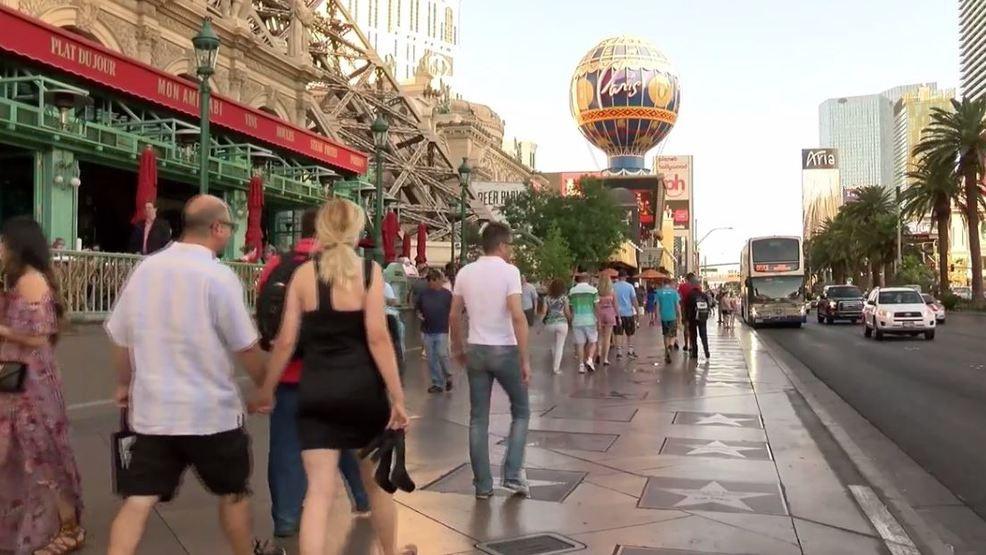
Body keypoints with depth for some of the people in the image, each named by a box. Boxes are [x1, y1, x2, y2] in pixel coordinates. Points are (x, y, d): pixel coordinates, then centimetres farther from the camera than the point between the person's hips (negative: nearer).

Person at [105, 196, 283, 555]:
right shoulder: (218, 276, -15)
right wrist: (265, 384, 8)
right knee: (233, 492, 17)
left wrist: (125, 383, 27)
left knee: (138, 500, 5)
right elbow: (246, 347, -11)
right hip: (210, 410, -4)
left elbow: (120, 337, 10)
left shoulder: (145, 269, 2)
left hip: (152, 408, 4)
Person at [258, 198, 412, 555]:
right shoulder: (369, 270, -5)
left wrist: (267, 388, 14)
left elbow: (287, 340, 1)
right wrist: (397, 397, -9)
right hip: (362, 388, -1)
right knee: (376, 481, 19)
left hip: (316, 391, 1)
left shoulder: (304, 273, 1)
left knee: (319, 490, 2)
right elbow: (377, 338, -13)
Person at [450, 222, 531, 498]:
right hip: (505, 350, -4)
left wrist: (458, 348, 22)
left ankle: (483, 485, 12)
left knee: (478, 419, 9)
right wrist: (525, 359, -15)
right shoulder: (509, 271, -10)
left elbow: (454, 316, 8)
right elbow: (517, 316, -18)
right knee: (521, 410, 15)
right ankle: (512, 474, 8)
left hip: (476, 350, 4)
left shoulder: (465, 272, 4)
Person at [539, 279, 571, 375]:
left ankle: (554, 363, 27)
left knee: (555, 342, 27)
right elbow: (567, 312, 2)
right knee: (560, 345, 4)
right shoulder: (564, 297, -2)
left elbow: (543, 312, 0)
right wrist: (570, 320, 19)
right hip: (562, 323, -3)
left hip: (549, 323, 3)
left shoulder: (547, 298, 3)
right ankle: (556, 368, 2)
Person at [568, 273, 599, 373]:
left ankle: (581, 365, 4)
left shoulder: (572, 291, 3)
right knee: (592, 342, 10)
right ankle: (590, 359, -10)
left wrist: (571, 320, 17)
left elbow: (571, 308, 7)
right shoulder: (593, 290, -3)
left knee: (580, 344, 6)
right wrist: (599, 321, 1)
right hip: (590, 320, -2)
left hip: (577, 321, 2)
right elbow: (597, 307, -4)